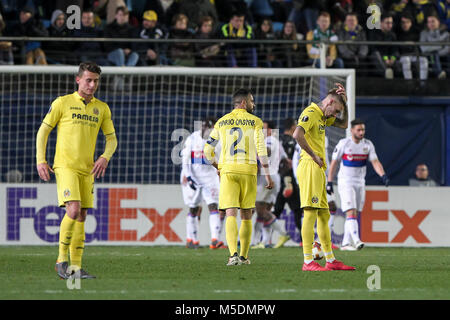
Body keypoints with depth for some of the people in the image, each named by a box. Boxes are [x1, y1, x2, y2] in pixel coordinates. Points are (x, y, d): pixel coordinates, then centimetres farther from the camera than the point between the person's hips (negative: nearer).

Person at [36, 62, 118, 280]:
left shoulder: (102, 108, 10)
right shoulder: (62, 103, -3)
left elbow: (112, 139, 14)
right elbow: (43, 131, 2)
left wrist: (105, 158, -6)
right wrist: (40, 161, -6)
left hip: (87, 170, 5)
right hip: (65, 166, -5)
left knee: (81, 217, 6)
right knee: (73, 211, -20)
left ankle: (76, 267, 10)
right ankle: (62, 260, -8)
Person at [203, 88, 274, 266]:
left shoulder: (221, 122, 12)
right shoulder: (255, 122, 3)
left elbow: (208, 150, 14)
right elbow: (261, 149, -6)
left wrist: (218, 168, 30)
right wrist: (267, 175, -3)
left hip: (228, 171, 1)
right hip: (248, 171, -1)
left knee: (231, 214, -8)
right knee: (246, 216, 11)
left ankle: (233, 254, -26)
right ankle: (243, 256, 16)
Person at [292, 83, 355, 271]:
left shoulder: (322, 116, 20)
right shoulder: (310, 113, -10)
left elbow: (344, 124, 32)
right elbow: (297, 134, -26)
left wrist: (345, 102, 18)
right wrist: (313, 155, -18)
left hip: (318, 170, 10)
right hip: (310, 167, -10)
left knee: (324, 215, 12)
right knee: (311, 213, -12)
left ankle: (330, 260, 16)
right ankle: (308, 262, -16)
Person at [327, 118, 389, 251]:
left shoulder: (368, 144, 3)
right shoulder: (344, 143, -8)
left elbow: (375, 162, -4)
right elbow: (334, 163, -1)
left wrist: (383, 175, -22)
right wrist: (329, 182, -3)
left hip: (360, 183, 5)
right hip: (345, 183, -5)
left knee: (355, 214, 7)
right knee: (351, 212, -17)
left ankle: (346, 243, 13)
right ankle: (356, 240, -29)